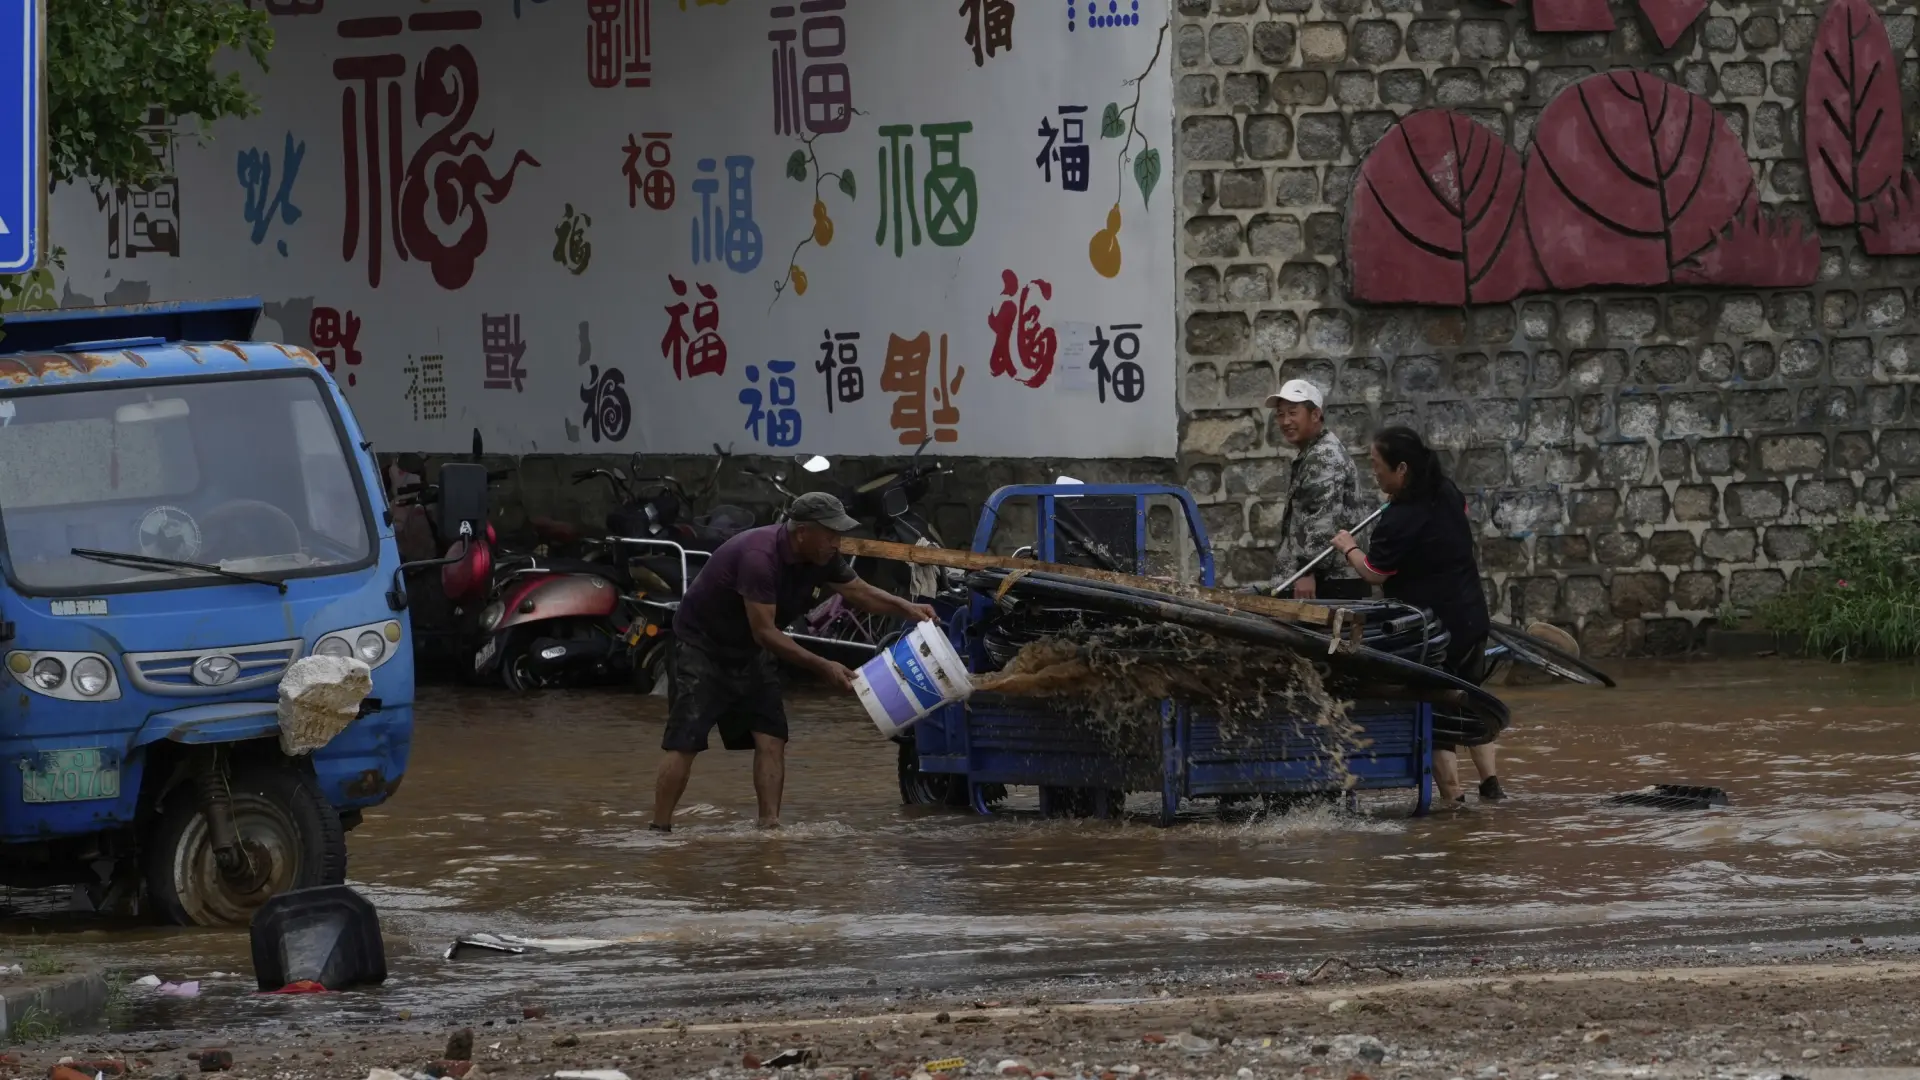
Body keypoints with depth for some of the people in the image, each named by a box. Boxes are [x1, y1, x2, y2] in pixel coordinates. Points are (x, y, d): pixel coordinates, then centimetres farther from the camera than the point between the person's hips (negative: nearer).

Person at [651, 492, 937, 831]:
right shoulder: (760, 556, -33)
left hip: (749, 652, 8)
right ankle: (659, 830, -10)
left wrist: (907, 609, -11)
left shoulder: (821, 558, -8)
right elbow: (765, 632, -32)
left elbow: (861, 592, 7)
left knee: (771, 739, -4)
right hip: (702, 646, -8)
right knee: (684, 743, -12)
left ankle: (770, 826, -4)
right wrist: (823, 667, -32)